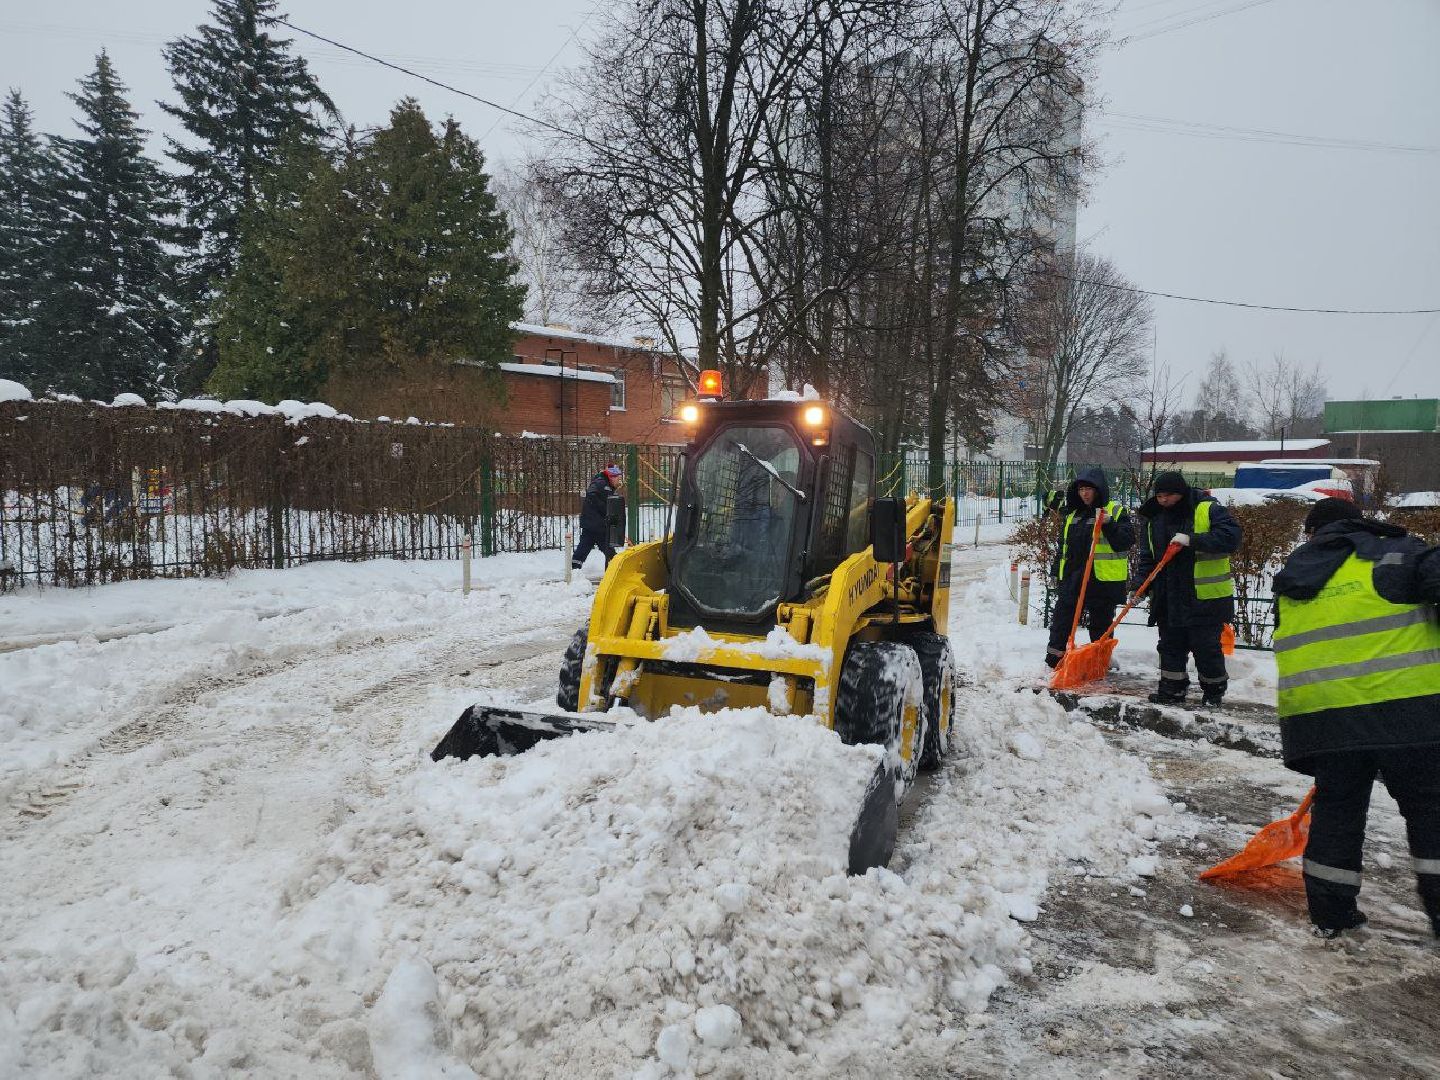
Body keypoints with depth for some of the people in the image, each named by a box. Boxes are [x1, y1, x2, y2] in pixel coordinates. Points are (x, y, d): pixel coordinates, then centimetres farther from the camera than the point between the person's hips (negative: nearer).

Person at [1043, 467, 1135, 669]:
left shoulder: (1116, 511, -4)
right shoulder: (1072, 513, 13)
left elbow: (1127, 540, -16)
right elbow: (1063, 546, 20)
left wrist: (1108, 524, -27)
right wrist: (1056, 571, 19)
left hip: (1103, 581, -6)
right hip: (1071, 577, 6)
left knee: (1100, 625, 6)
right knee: (1061, 619, 10)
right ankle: (1054, 659, 20)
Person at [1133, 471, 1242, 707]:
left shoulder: (1208, 510, -9)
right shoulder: (1154, 518, 8)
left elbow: (1231, 536, -21)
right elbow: (1147, 556, 11)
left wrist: (1192, 540, -28)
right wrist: (1140, 583, -4)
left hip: (1206, 598, -5)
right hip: (1169, 597, 5)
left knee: (1206, 647, 2)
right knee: (1170, 646, 10)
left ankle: (1214, 691, 19)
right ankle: (1172, 690, 20)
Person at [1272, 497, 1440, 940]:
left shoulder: (1292, 582, 18)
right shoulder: (1394, 554, 3)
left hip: (1320, 717, 4)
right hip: (1404, 708, -4)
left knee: (1336, 808, 16)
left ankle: (1330, 912, 20)